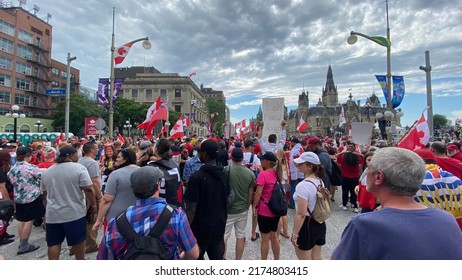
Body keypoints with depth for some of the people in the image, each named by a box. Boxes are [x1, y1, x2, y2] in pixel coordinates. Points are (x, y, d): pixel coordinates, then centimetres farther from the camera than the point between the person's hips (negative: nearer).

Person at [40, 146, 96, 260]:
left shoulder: (47, 171, 7)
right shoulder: (79, 168, -13)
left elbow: (44, 192, 19)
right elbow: (88, 189, -16)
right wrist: (93, 204, -4)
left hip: (53, 214, 5)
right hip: (75, 213, -4)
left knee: (54, 243, 13)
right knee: (78, 241, 11)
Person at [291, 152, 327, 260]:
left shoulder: (303, 185, -25)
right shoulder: (321, 182, 1)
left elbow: (301, 214, -25)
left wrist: (295, 234, -17)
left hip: (306, 225, -8)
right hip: (319, 223, 8)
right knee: (317, 258, 22)